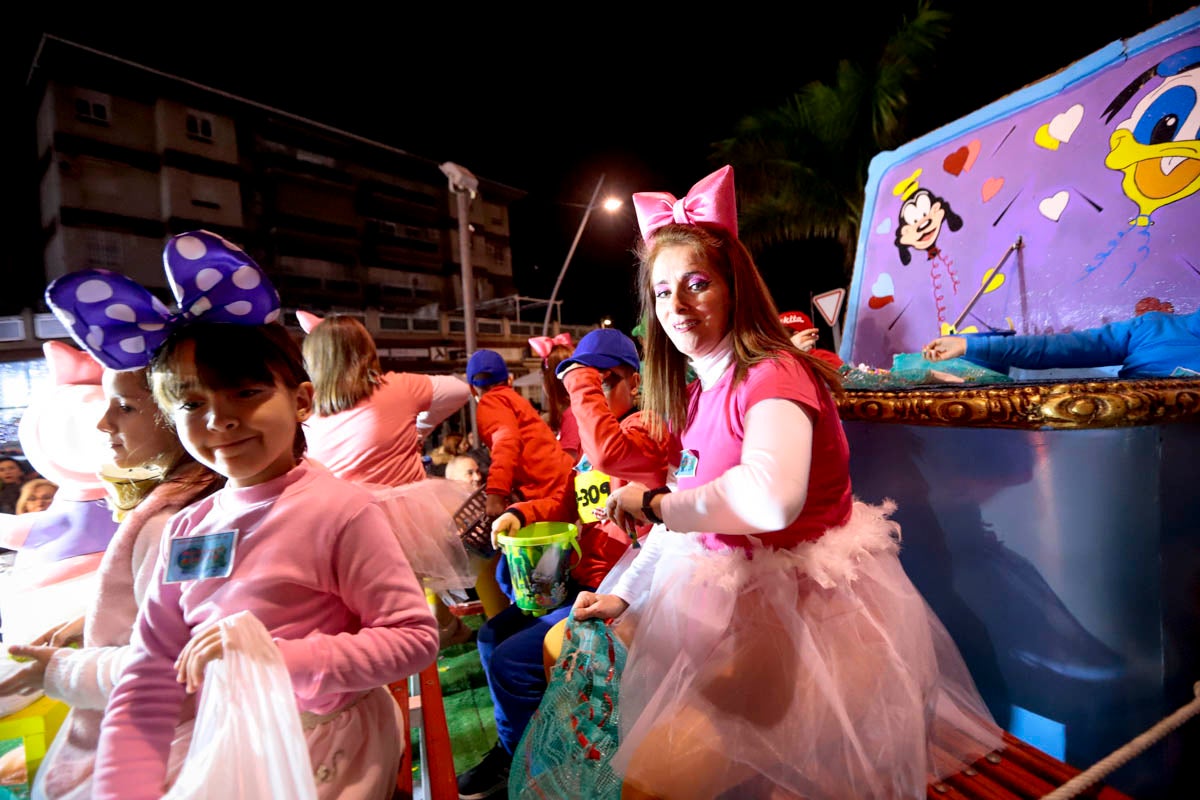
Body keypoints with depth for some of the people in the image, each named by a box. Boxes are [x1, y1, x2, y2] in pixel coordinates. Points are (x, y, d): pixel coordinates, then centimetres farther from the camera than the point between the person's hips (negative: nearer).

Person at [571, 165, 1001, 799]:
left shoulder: (773, 376, -22)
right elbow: (689, 511, 10)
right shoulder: (699, 394, 6)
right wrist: (623, 598, 4)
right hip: (737, 600, 9)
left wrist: (651, 503, -26)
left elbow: (771, 498, -42)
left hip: (810, 614, -9)